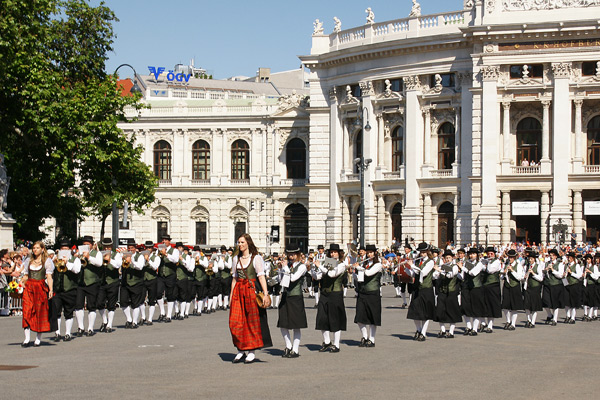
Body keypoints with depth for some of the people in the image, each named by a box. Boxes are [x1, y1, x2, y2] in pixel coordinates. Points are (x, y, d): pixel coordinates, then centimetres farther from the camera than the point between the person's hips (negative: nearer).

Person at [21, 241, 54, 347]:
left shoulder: (47, 261, 4)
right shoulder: (29, 261, 15)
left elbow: (49, 276, -3)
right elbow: (26, 276, 19)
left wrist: (51, 289, -14)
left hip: (41, 288, -3)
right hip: (28, 288, 3)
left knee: (40, 312, -1)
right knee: (27, 312, -8)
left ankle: (38, 338, 6)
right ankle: (27, 338, -11)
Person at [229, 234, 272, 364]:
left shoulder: (256, 258, -4)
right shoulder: (236, 259, 13)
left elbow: (261, 276, -12)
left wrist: (265, 293, -20)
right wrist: (232, 294, 13)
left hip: (251, 290, -5)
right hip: (238, 291, 5)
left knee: (252, 321, 0)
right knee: (235, 322, -2)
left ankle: (252, 352, 6)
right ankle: (241, 350, 10)